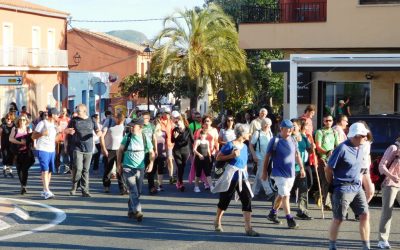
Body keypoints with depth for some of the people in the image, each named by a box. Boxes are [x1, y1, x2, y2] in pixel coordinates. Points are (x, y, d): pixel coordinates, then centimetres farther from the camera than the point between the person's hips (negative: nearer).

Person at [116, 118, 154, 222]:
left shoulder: (145, 139, 0)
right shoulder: (127, 137, -2)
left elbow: (152, 153, 7)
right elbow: (120, 151, 9)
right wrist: (119, 164, 5)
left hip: (140, 169, 3)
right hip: (127, 168, -2)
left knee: (137, 192, 11)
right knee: (133, 191, -14)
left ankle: (131, 211, 27)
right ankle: (137, 211, -23)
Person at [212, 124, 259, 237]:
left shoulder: (244, 146, 12)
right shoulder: (230, 145, -10)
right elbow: (218, 157, -8)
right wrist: (231, 156, -19)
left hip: (242, 177, 6)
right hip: (231, 176, -6)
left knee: (247, 200, -6)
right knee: (225, 200, 7)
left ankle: (248, 228, -7)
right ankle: (217, 221, 30)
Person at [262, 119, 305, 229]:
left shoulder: (293, 140, 6)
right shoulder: (275, 141, -10)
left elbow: (297, 154, 18)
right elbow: (267, 157, -6)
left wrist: (301, 168, 15)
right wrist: (264, 172, -5)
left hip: (291, 173, 6)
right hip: (279, 173, -6)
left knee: (281, 195, 16)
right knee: (285, 195, -11)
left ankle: (272, 214, 32)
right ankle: (290, 220, -11)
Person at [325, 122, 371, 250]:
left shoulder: (360, 148, 6)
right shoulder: (342, 149, -18)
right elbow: (328, 169, -12)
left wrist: (357, 180, 16)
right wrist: (333, 185, -1)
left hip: (357, 187, 7)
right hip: (343, 189, -7)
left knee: (365, 215, 2)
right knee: (338, 219, 2)